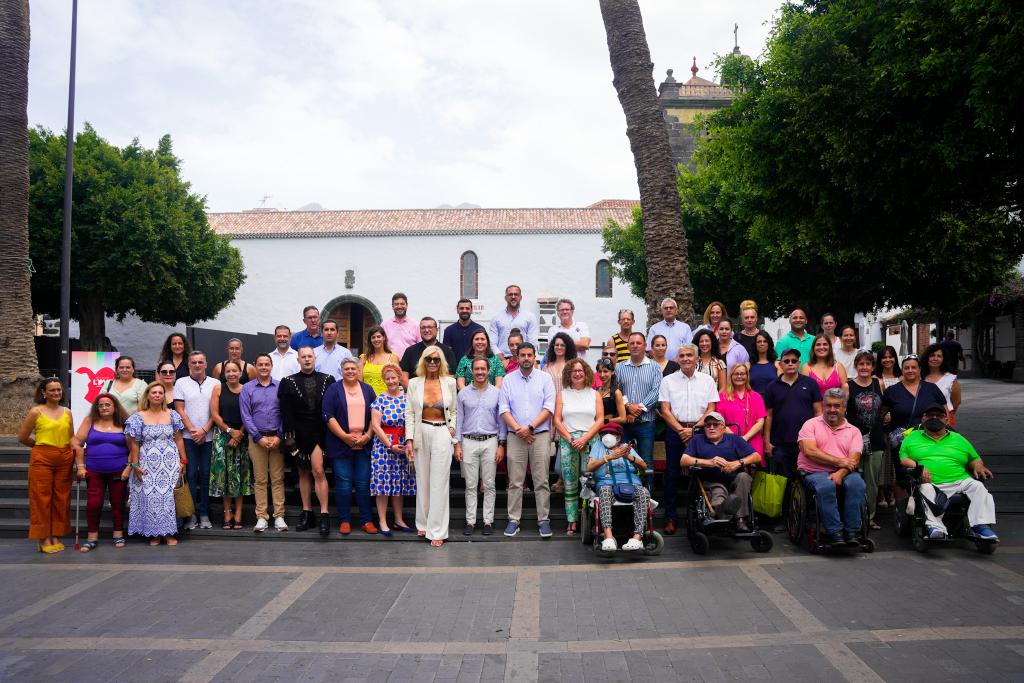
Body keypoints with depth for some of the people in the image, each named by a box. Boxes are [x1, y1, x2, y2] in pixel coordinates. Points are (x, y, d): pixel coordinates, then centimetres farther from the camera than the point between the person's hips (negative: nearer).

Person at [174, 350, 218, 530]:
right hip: (188, 437, -1)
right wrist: (193, 430, -7)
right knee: (191, 474, 0)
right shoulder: (181, 383, 6)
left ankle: (204, 515, 8)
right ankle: (191, 514, 6)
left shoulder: (215, 384, 7)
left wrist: (204, 430, -7)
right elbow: (179, 410, 1)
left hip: (208, 437, 1)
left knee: (206, 475, 3)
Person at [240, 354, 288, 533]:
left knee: (278, 478, 1)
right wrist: (259, 438, -6)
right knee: (260, 479, 3)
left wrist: (279, 436, -6)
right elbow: (245, 416, 1)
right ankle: (261, 517, 7)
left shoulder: (280, 387, 6)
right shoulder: (247, 388, 6)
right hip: (257, 438, 0)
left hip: (277, 438, 0)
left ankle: (279, 516, 4)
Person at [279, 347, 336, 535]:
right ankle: (307, 513, 17)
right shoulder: (288, 382, 5)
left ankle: (324, 515, -9)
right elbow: (286, 412, 0)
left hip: (319, 433, -2)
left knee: (318, 470, -12)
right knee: (303, 473, 9)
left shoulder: (327, 380, 6)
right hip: (299, 434, 2)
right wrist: (289, 435, -7)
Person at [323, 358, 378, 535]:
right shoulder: (334, 389, 3)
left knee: (363, 484, 3)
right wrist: (345, 437, -12)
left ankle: (366, 520, 9)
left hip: (364, 445, 2)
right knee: (344, 484, 0)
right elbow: (328, 416, -5)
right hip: (341, 445, -2)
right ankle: (344, 521, 11)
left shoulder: (367, 389, 12)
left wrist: (367, 436, -4)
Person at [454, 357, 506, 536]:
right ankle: (470, 521, 10)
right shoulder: (463, 393, 6)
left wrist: (501, 445, -1)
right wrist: (457, 444, 0)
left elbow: (501, 420, 5)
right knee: (470, 485, 4)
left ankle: (488, 521, 10)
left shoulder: (496, 393, 4)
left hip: (490, 442, 0)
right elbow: (458, 420, 6)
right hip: (469, 442, 1)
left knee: (489, 484, 3)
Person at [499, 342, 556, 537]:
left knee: (541, 481, -1)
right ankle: (513, 520, 9)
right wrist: (518, 429, -9)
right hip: (515, 436, 1)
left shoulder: (545, 378, 5)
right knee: (515, 482, 3)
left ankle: (543, 520, 6)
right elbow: (504, 409, 3)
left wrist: (530, 427, -10)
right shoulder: (508, 380, 8)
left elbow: (549, 408, -2)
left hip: (540, 435, -1)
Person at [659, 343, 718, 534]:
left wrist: (693, 430, -8)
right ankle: (670, 518, 5)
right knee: (672, 474, 0)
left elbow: (711, 410, 3)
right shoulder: (668, 381, 7)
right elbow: (665, 410, 1)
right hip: (675, 430, 0)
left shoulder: (707, 381, 9)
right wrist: (681, 430, -9)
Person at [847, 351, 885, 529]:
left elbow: (883, 408, 22)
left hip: (875, 440, 3)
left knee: (872, 481, 8)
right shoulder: (848, 386, -2)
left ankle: (870, 516, 18)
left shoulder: (879, 384, 8)